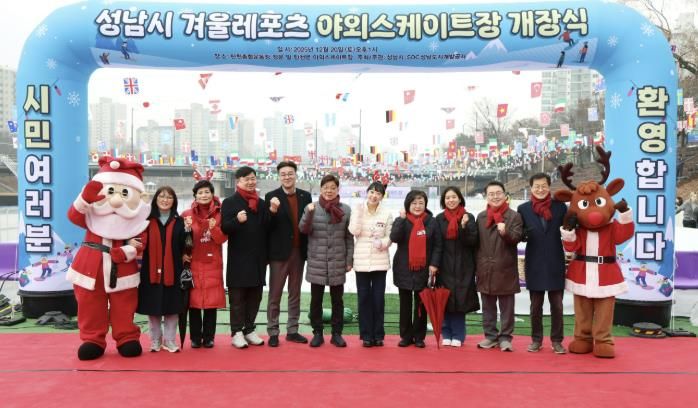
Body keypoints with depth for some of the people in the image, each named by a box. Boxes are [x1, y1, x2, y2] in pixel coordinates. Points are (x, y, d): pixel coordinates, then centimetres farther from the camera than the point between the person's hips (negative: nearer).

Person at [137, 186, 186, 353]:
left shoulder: (179, 221, 7)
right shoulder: (148, 219, 5)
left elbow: (183, 246, 0)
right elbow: (141, 242, 1)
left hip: (172, 270, 0)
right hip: (151, 270, 0)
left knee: (172, 307, 3)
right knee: (153, 307, 6)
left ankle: (169, 341, 16)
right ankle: (155, 341, 20)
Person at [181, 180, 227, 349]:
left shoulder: (220, 214, 2)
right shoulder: (187, 215, 3)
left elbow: (222, 238, -5)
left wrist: (214, 228, -23)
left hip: (213, 264, 0)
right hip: (193, 264, 0)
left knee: (212, 301, 2)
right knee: (194, 301, 2)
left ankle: (209, 337, 12)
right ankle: (195, 338, 12)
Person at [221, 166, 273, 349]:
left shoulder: (261, 203, 12)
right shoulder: (230, 202, -2)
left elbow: (267, 228, 9)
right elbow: (224, 228, -9)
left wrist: (273, 212, -5)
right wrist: (237, 220, -27)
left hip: (258, 258, 5)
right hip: (238, 258, -5)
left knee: (255, 295, 9)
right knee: (237, 296, 2)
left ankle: (249, 330, 20)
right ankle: (237, 332, 10)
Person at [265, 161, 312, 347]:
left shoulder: (305, 196, 6)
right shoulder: (271, 197, -4)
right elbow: (267, 226, -9)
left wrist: (308, 249, 1)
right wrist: (272, 211, -27)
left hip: (298, 252, 4)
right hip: (279, 252, -3)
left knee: (295, 294, 12)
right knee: (275, 294, 5)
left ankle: (292, 330, 22)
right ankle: (273, 332, 14)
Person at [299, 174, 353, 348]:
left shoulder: (345, 209, 1)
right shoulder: (311, 207, 0)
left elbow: (349, 237, 3)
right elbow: (303, 229, -10)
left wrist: (349, 260, 0)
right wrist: (309, 213, -26)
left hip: (338, 262, 0)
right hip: (316, 262, 0)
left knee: (337, 299, 9)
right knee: (316, 299, 7)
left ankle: (336, 333, 20)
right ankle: (317, 333, 19)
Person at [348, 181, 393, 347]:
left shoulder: (386, 213, 0)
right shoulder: (357, 209, 0)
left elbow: (390, 237, 1)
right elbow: (354, 231, -11)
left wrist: (382, 243, -19)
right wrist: (359, 211, -16)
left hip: (380, 261, 0)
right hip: (361, 260, 0)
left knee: (378, 298, 6)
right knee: (364, 298, 5)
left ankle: (378, 335, 17)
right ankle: (366, 335, 14)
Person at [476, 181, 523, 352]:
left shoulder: (514, 215, -2)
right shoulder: (481, 217, 10)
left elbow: (517, 237, -13)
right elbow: (476, 241, 13)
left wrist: (505, 232, -34)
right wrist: (477, 265, 9)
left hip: (505, 269, -4)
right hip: (485, 269, 4)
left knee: (506, 306, 3)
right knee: (488, 306, 11)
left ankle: (505, 337, 11)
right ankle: (490, 335, 20)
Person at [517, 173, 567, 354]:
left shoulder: (560, 206, 2)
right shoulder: (523, 208, 2)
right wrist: (524, 233, -20)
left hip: (555, 263, 0)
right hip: (534, 263, 0)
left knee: (557, 305, 6)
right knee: (535, 305, 10)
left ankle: (557, 340, 18)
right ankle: (536, 339, 22)